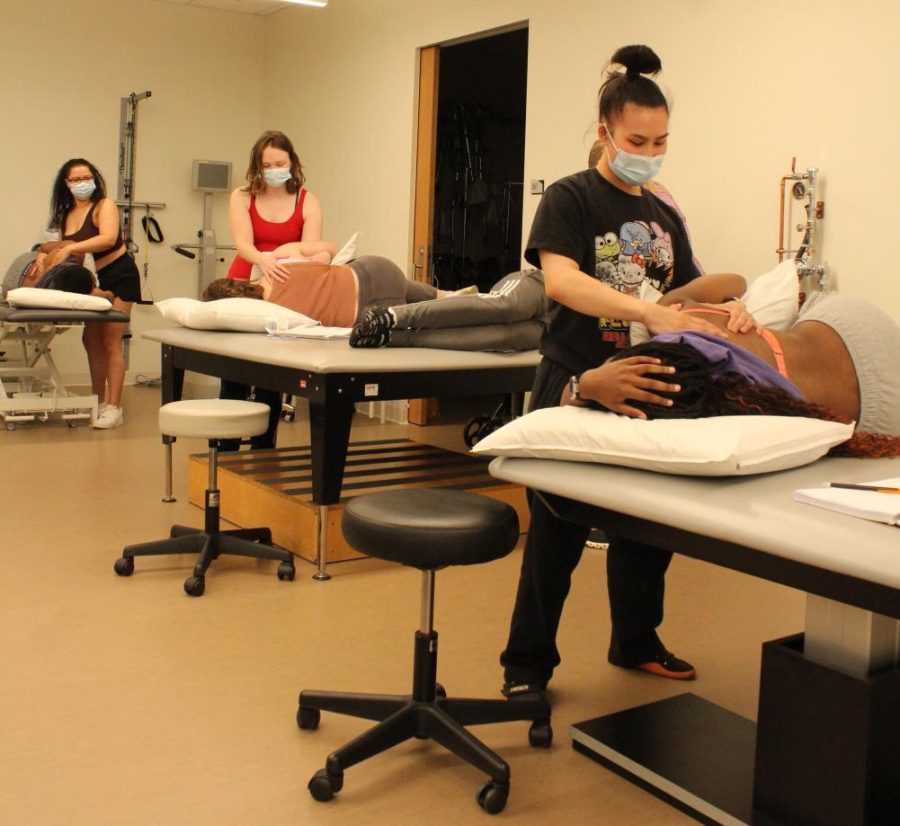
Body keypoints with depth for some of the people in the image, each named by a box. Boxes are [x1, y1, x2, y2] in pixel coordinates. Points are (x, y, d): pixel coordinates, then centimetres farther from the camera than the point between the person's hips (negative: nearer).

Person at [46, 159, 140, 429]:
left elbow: (108, 238, -28)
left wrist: (69, 249, -33)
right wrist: (50, 257, -8)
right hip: (93, 279, 7)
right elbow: (62, 249, 13)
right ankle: (99, 402, 17)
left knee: (110, 341, -11)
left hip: (119, 275, -7)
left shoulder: (105, 205, -11)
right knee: (91, 340, 7)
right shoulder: (66, 214, 9)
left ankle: (114, 408, -10)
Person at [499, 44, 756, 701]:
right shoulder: (571, 198, -8)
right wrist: (649, 311, -39)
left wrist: (727, 309, -11)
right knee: (557, 534, 1)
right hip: (576, 385, -6)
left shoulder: (664, 216, 11)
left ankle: (636, 642, 36)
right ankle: (527, 663, 17)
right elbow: (559, 279, -26)